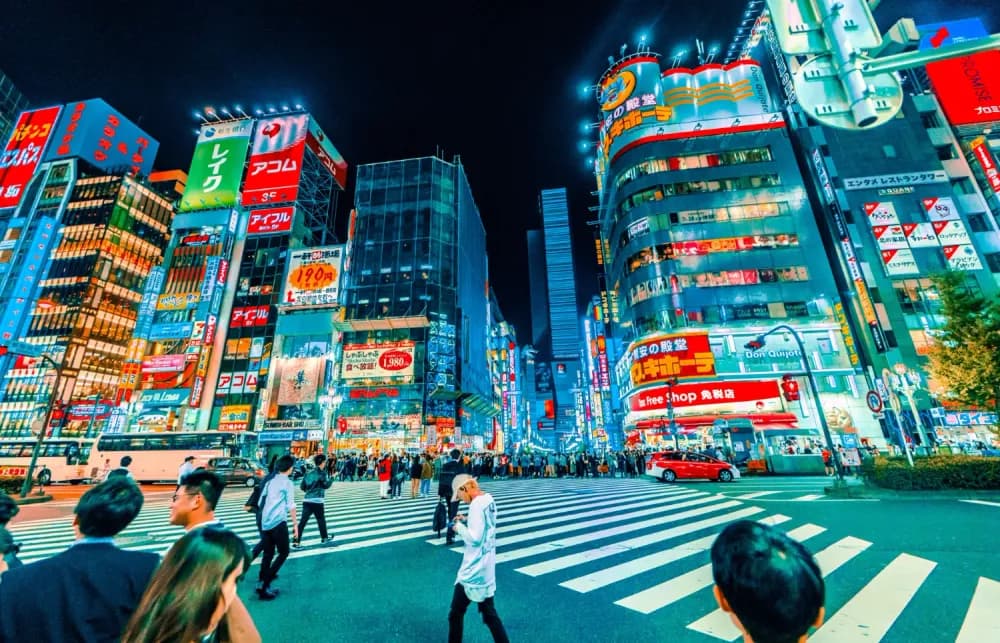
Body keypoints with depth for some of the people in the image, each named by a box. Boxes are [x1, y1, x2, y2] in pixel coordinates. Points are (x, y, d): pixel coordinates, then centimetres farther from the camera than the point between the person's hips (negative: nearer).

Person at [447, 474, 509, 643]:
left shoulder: (477, 504, -23)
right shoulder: (489, 500, 4)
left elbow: (474, 538, -26)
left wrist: (459, 527, -11)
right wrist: (466, 520, 6)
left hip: (474, 570, -9)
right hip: (486, 567, 9)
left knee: (456, 613, 12)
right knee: (489, 613, 21)